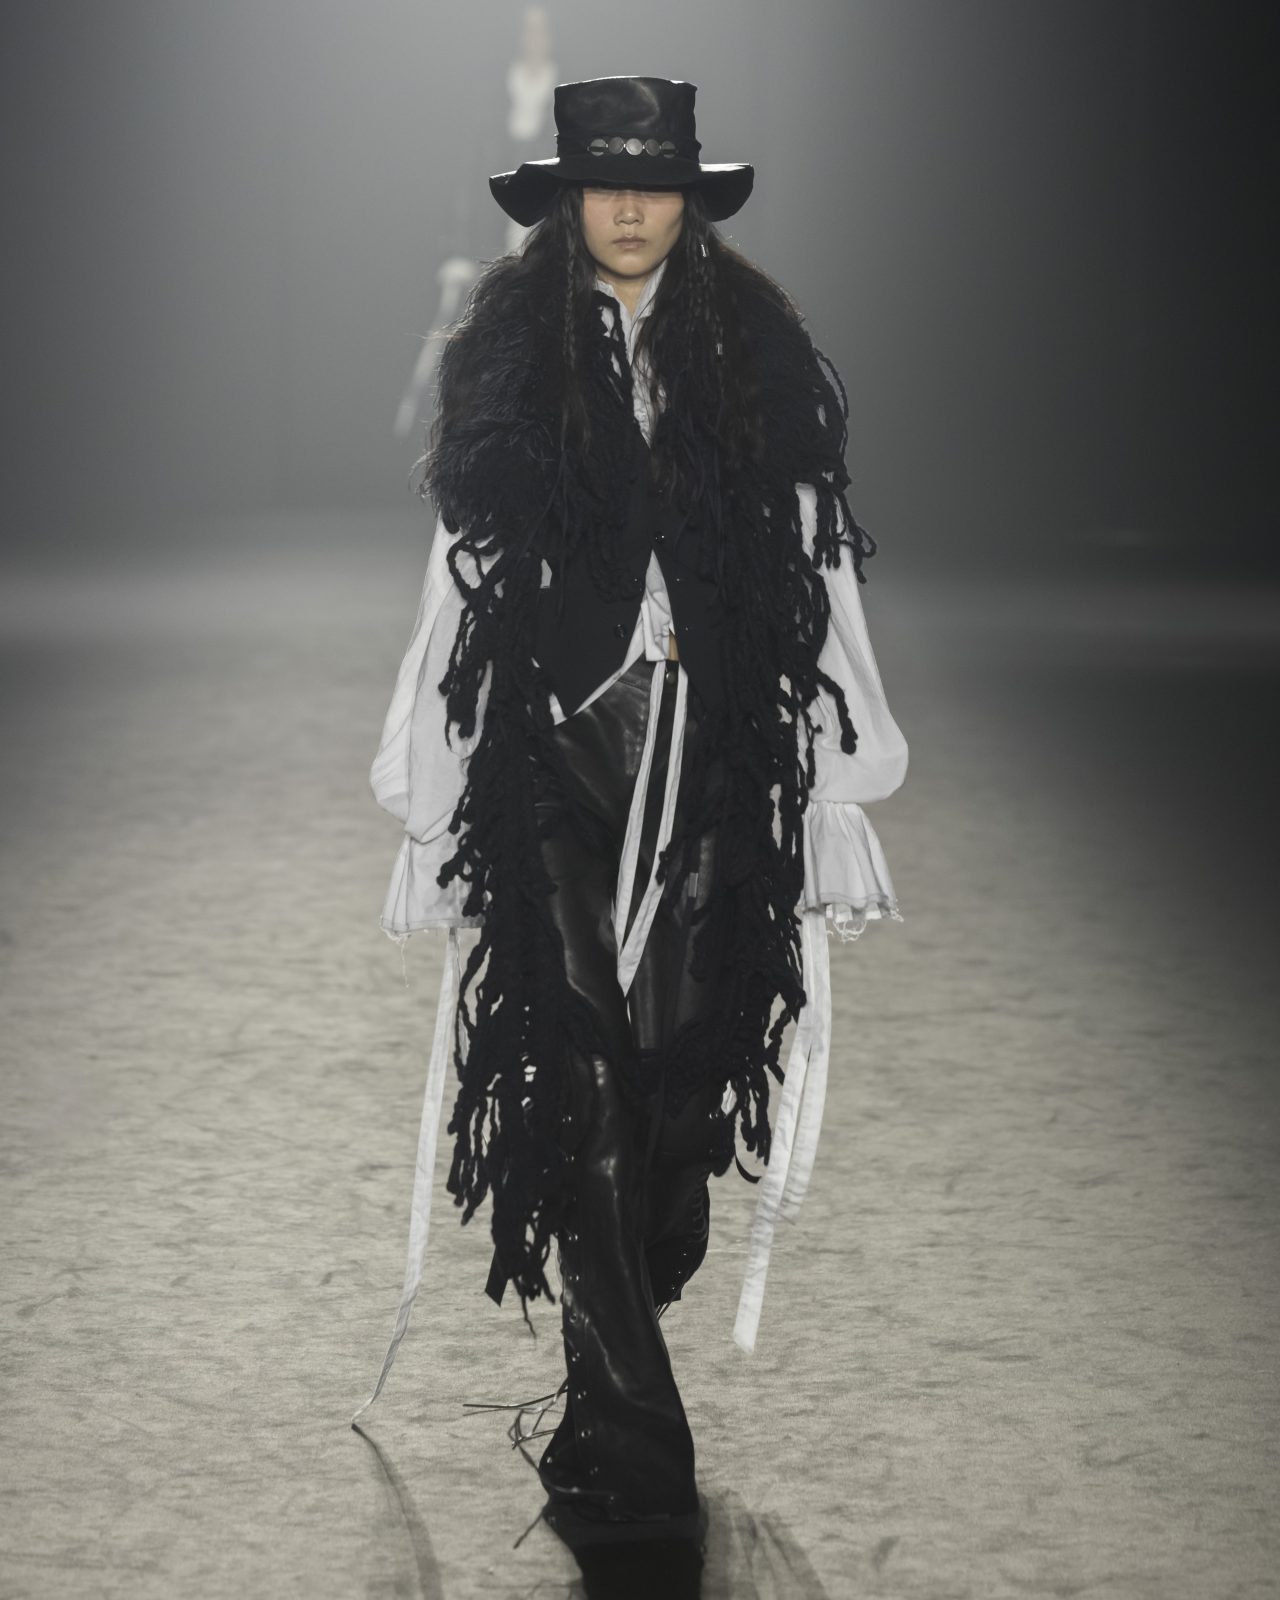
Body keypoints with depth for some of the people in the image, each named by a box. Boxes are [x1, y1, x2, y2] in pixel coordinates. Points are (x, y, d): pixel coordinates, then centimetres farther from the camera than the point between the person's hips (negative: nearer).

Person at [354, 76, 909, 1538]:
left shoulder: (758, 351, 7)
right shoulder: (508, 350, 7)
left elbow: (814, 565, 6)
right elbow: (465, 561, 7)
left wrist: (832, 762, 1)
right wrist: (435, 780, 5)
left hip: (717, 756, 1)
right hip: (552, 748, -1)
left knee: (685, 1046, -1)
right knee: (581, 1062, -7)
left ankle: (615, 1346, 19)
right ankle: (629, 1422, -4)